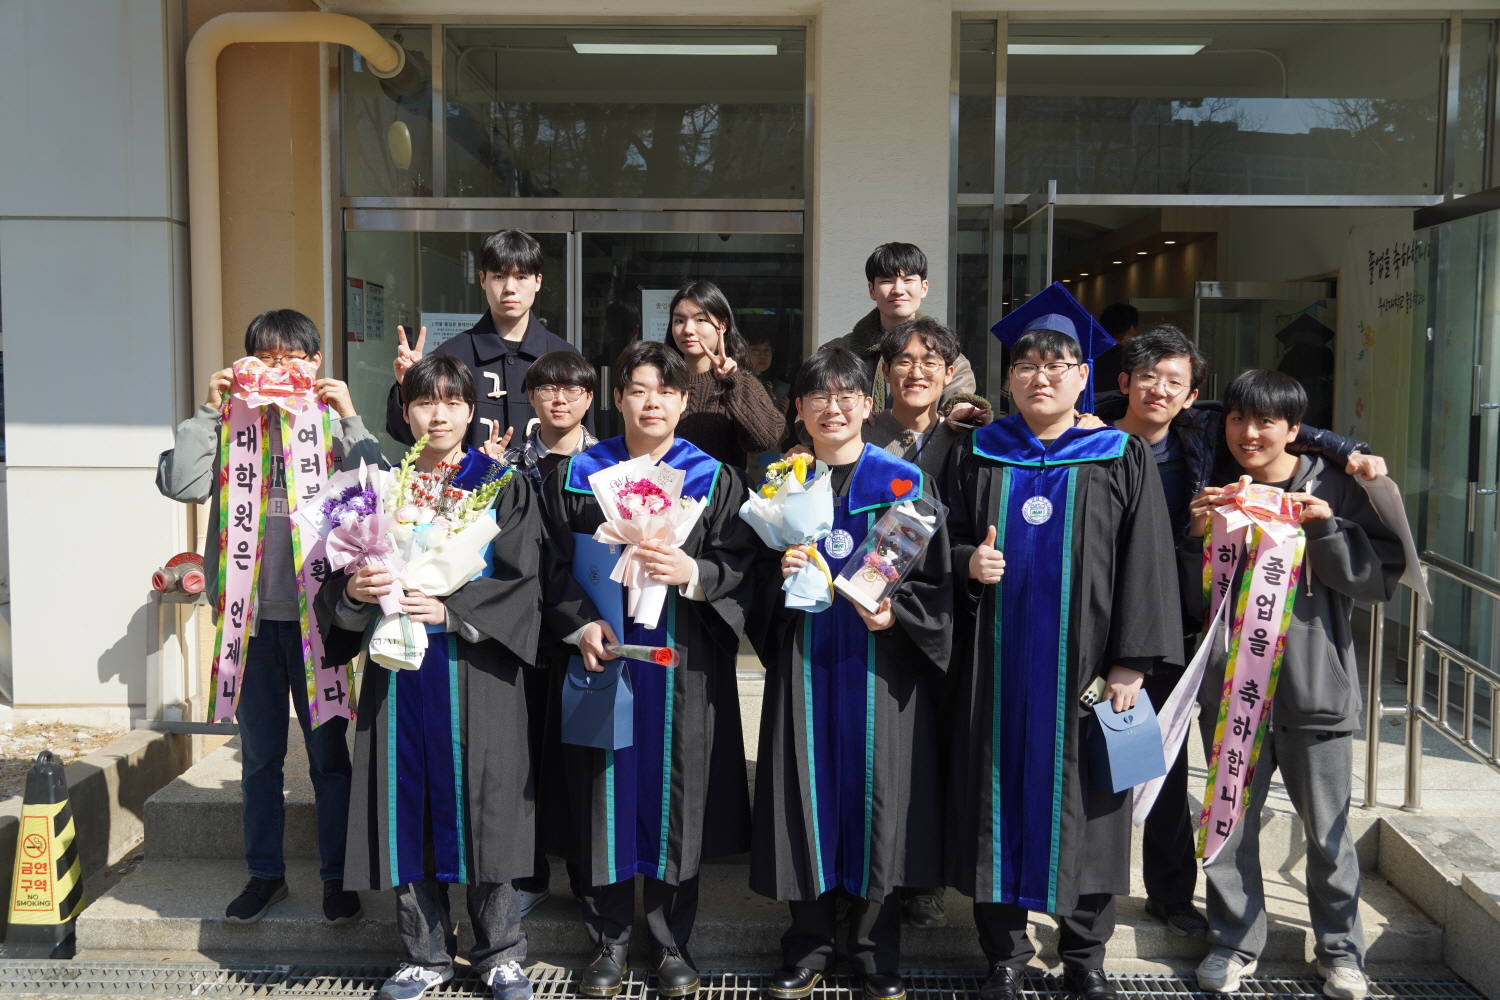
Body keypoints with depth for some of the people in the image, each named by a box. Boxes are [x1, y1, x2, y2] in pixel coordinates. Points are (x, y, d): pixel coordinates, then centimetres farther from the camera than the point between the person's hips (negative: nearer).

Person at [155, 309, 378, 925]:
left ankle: (337, 876, 19)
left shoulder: (332, 427, 2)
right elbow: (181, 483, -9)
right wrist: (207, 410, -7)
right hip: (250, 615, 2)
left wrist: (350, 420, -13)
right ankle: (264, 873, 27)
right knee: (259, 753, 13)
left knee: (328, 751, 7)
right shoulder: (228, 426, 6)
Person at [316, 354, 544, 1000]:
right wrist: (353, 590, -13)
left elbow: (521, 580, -5)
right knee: (410, 809, 5)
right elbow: (343, 576, 10)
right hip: (398, 669, 3)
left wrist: (450, 610, -17)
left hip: (474, 669, -2)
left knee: (479, 807, 0)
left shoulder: (503, 486, 3)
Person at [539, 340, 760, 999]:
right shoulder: (576, 476, 7)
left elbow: (740, 570, -1)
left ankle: (672, 941, 21)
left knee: (675, 793, 5)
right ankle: (610, 939, 21)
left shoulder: (715, 480, 5)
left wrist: (693, 573, -20)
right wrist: (580, 624, -11)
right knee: (607, 794, 5)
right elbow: (555, 566, 4)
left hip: (683, 667, 0)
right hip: (603, 657, 1)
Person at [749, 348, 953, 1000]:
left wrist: (896, 613, -16)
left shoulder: (904, 482, 1)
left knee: (876, 790, 3)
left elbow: (934, 579, 0)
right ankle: (809, 947, 21)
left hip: (880, 662, -2)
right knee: (808, 788, 5)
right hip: (803, 660, 2)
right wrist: (780, 574, -10)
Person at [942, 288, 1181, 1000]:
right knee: (1001, 795, 6)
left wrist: (1130, 663, -9)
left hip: (1081, 663, -1)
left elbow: (1144, 565, -3)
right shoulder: (978, 454, 7)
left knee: (1080, 803, 6)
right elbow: (947, 539, 12)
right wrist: (967, 562, -11)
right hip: (997, 662, 2)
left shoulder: (1122, 458, 2)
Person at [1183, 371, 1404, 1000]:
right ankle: (1234, 942, 27)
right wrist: (1198, 534, -11)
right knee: (1231, 823, 11)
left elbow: (1380, 578, -4)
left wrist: (1326, 528, -17)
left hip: (1315, 687, -1)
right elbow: (1189, 599, 5)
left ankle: (1340, 948, 29)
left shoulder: (1331, 486, -1)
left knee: (1327, 829, 10)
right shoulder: (1214, 490, 5)